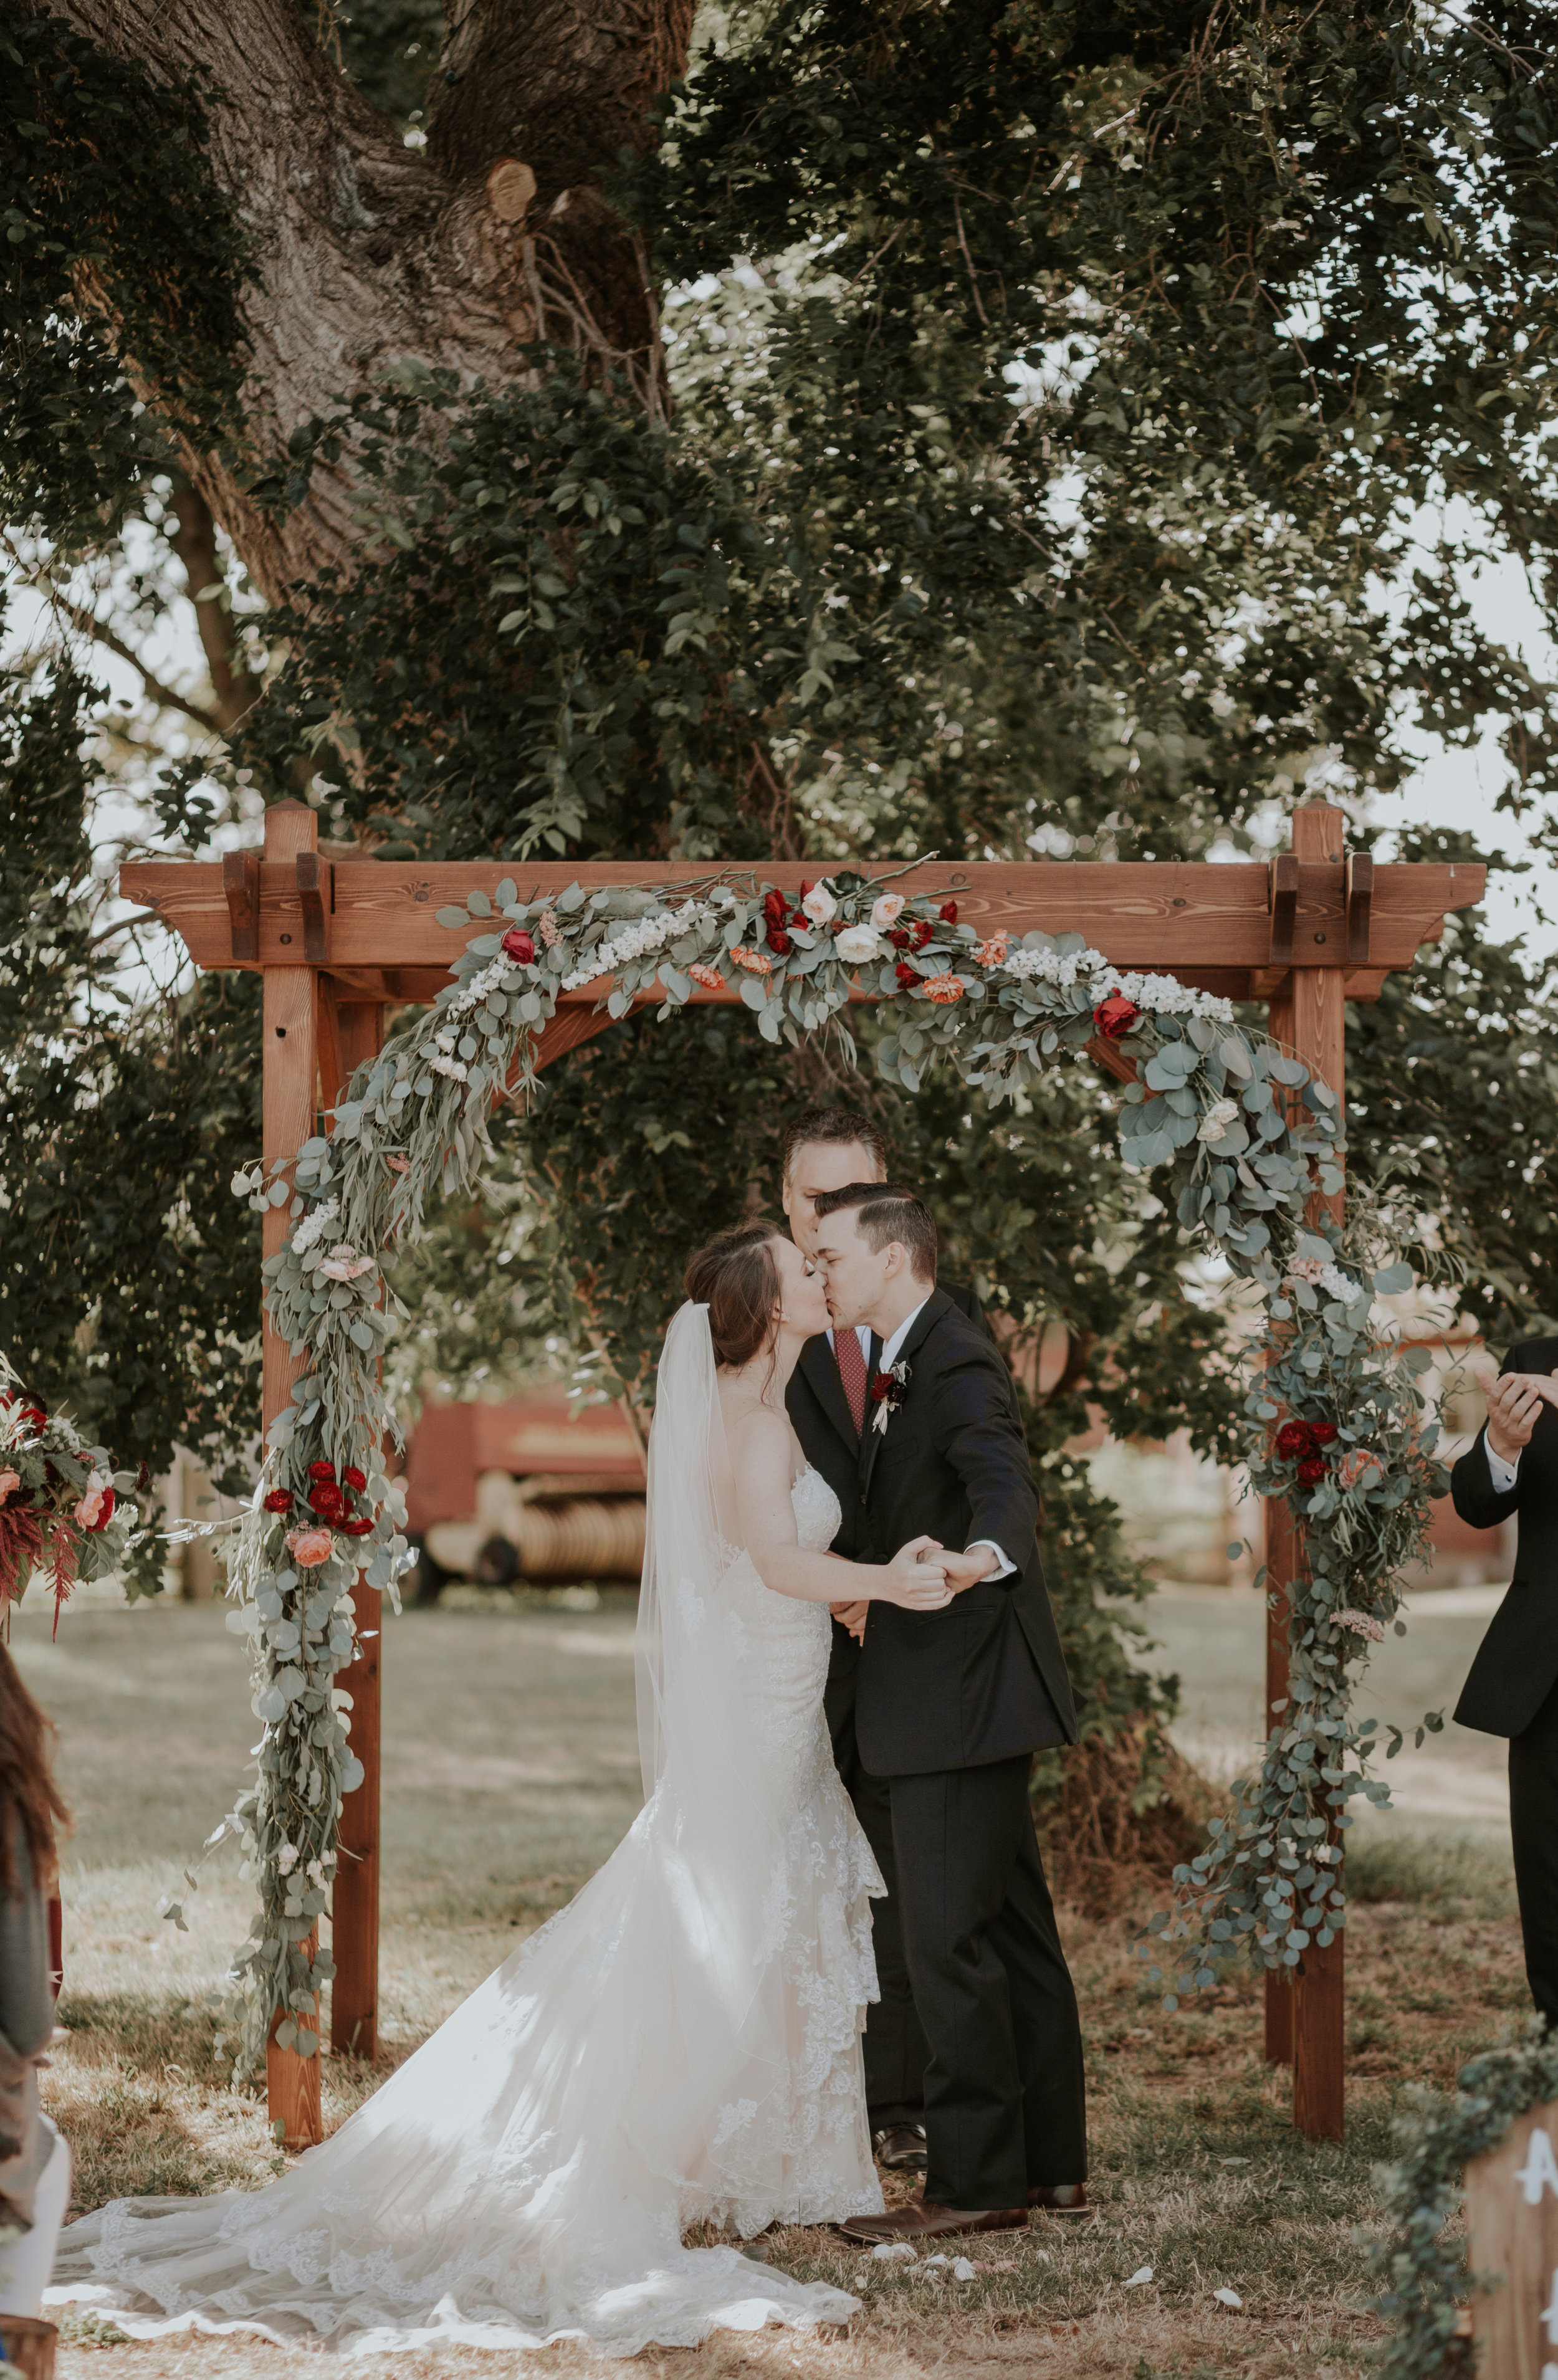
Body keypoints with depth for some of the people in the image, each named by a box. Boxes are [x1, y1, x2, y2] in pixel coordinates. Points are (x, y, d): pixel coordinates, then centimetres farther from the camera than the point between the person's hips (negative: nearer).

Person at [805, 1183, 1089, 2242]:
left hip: (963, 1700, -11)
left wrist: (984, 1556, -56)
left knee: (948, 1936, -7)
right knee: (1012, 1928, 14)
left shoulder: (956, 1368, -18)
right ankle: (1052, 2165, 21)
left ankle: (975, 2182, -2)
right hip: (967, 1699, 11)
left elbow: (1007, 1482, -36)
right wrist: (869, 1588, 43)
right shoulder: (906, 1366, 15)